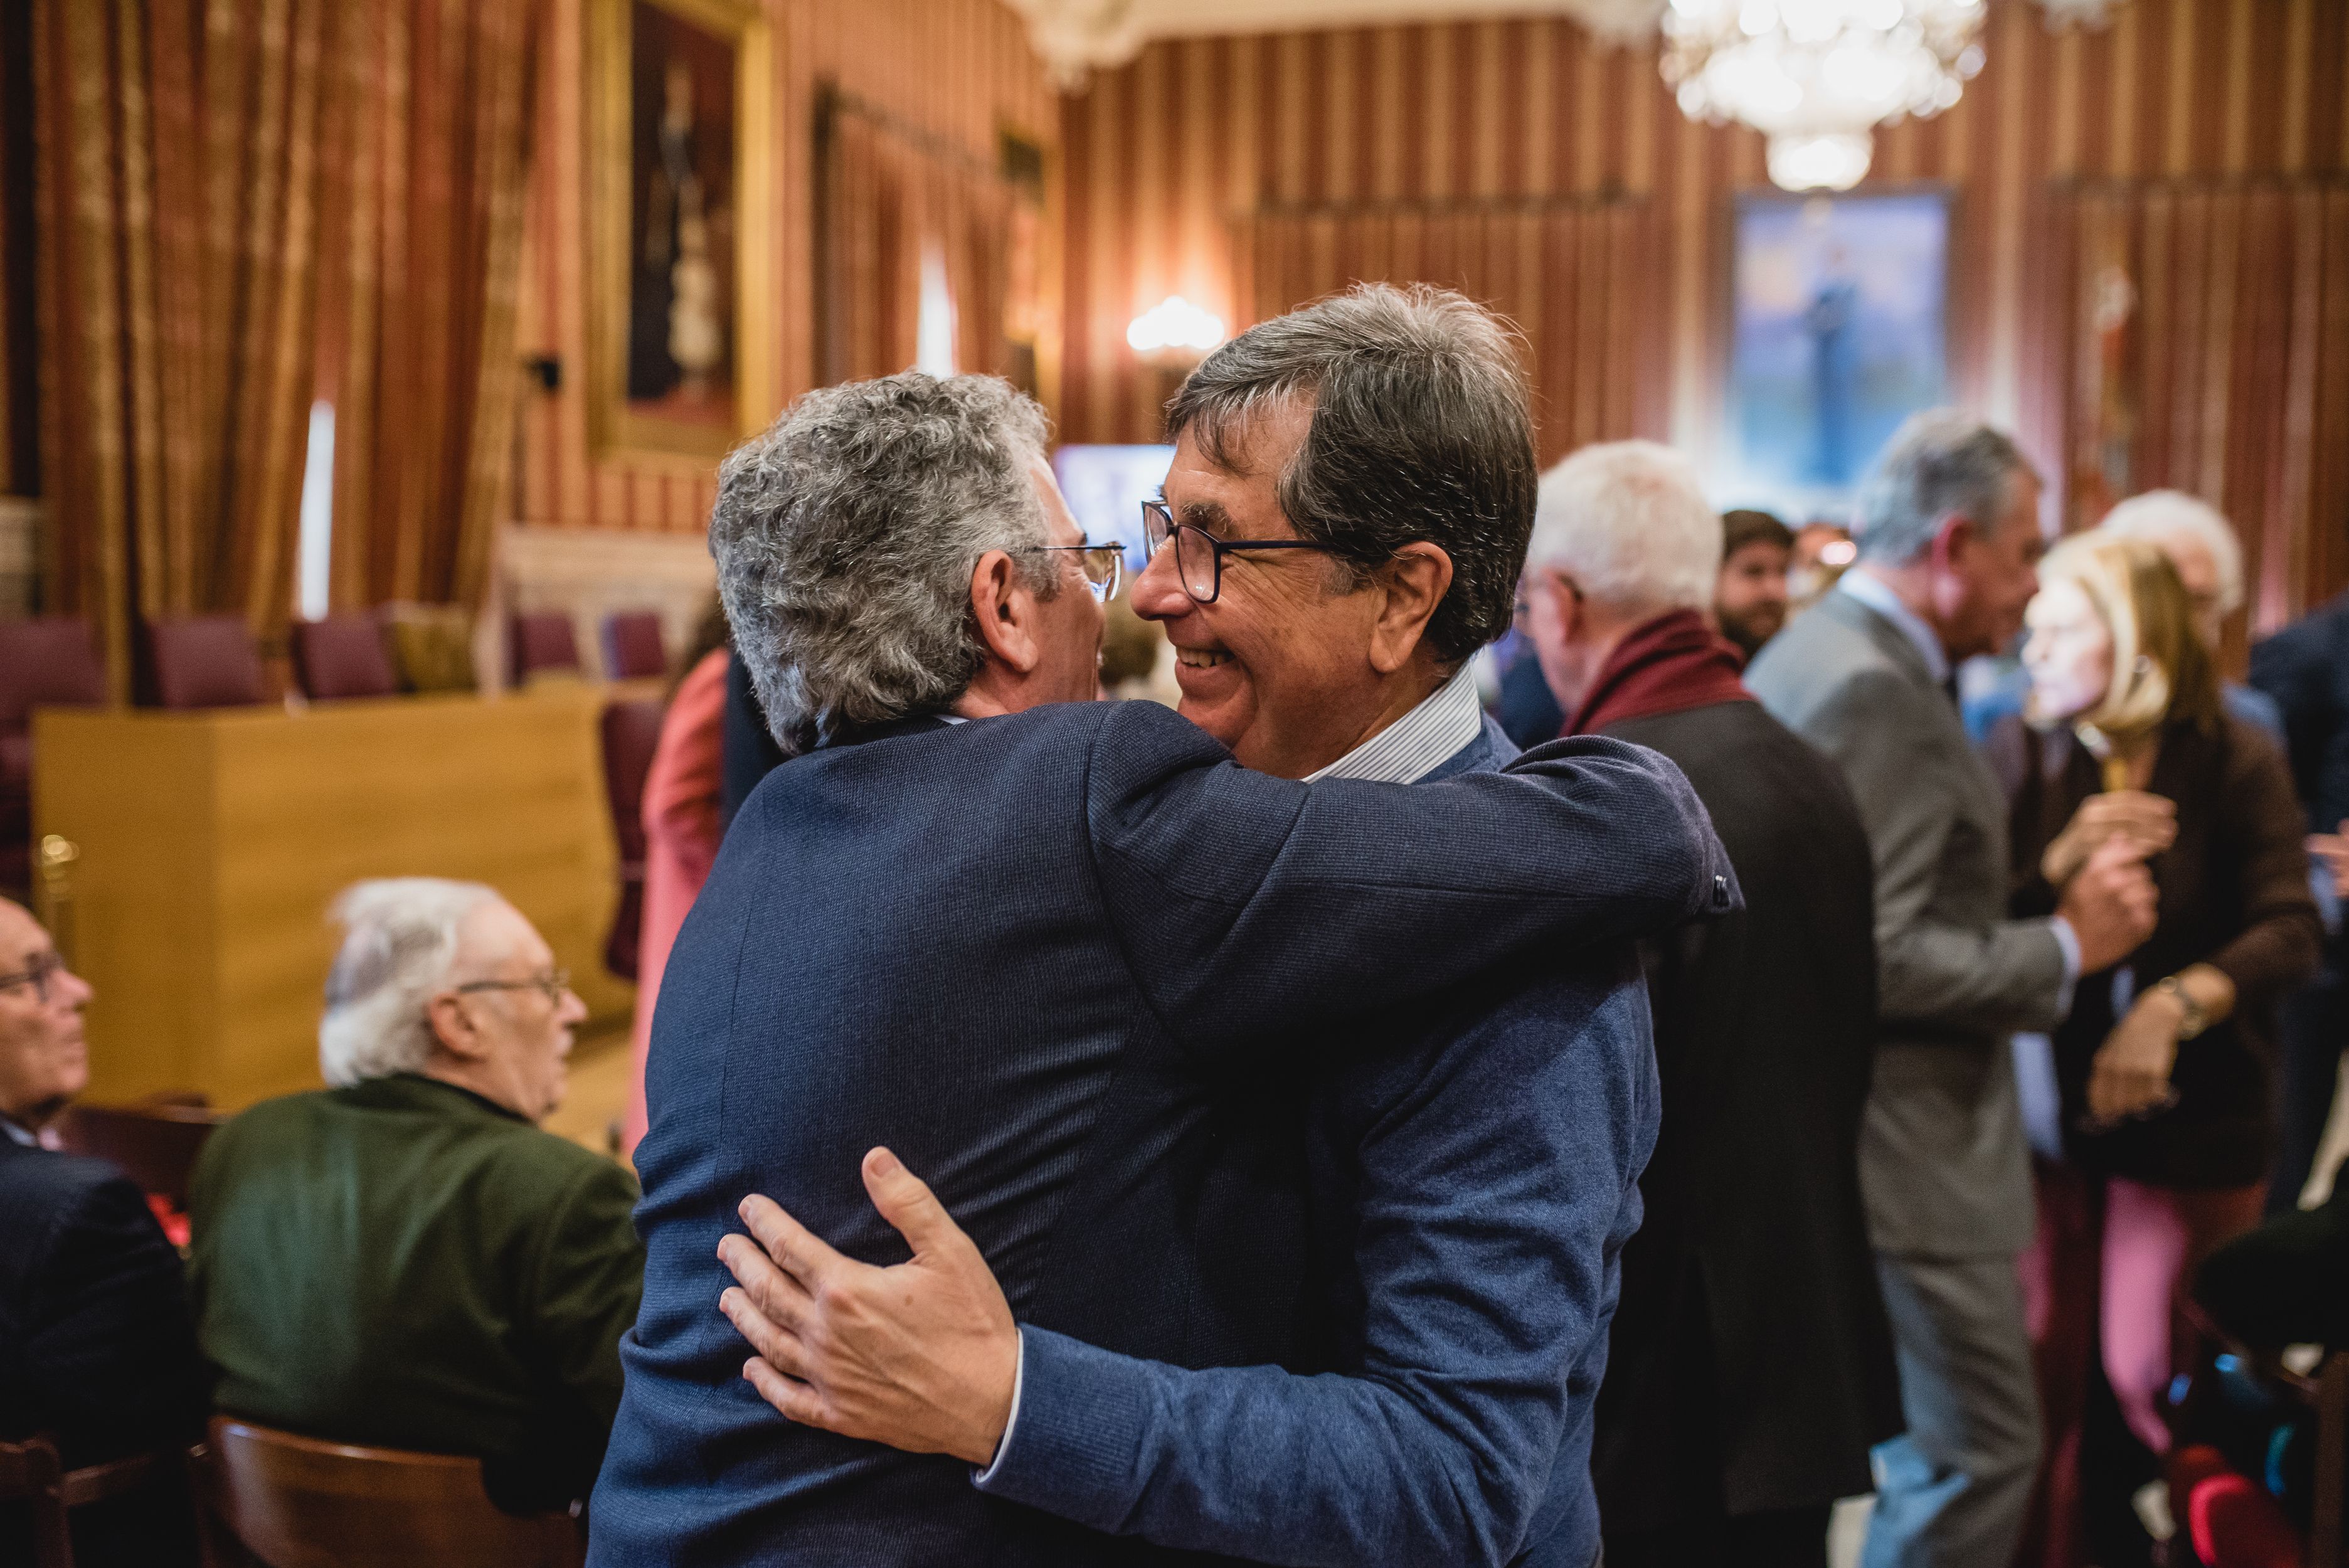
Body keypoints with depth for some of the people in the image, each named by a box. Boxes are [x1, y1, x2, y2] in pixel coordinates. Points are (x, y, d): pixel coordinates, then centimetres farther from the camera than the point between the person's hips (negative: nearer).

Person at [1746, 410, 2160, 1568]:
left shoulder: (1811, 653, 12)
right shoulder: (1873, 689, -20)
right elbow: (1877, 959, -25)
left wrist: (2039, 888, 12)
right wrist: (2065, 945, -13)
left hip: (1835, 1139, 10)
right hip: (1908, 1163, -10)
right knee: (1976, 1459, 2)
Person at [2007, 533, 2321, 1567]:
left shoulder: (2235, 761, -8)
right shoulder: (2040, 769, 2)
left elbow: (2290, 932, -17)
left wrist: (2177, 1003, -33)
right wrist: (2061, 861, -21)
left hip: (2191, 1121, -3)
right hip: (2052, 1109, 3)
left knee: (2152, 1374, 5)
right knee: (2044, 1365, 8)